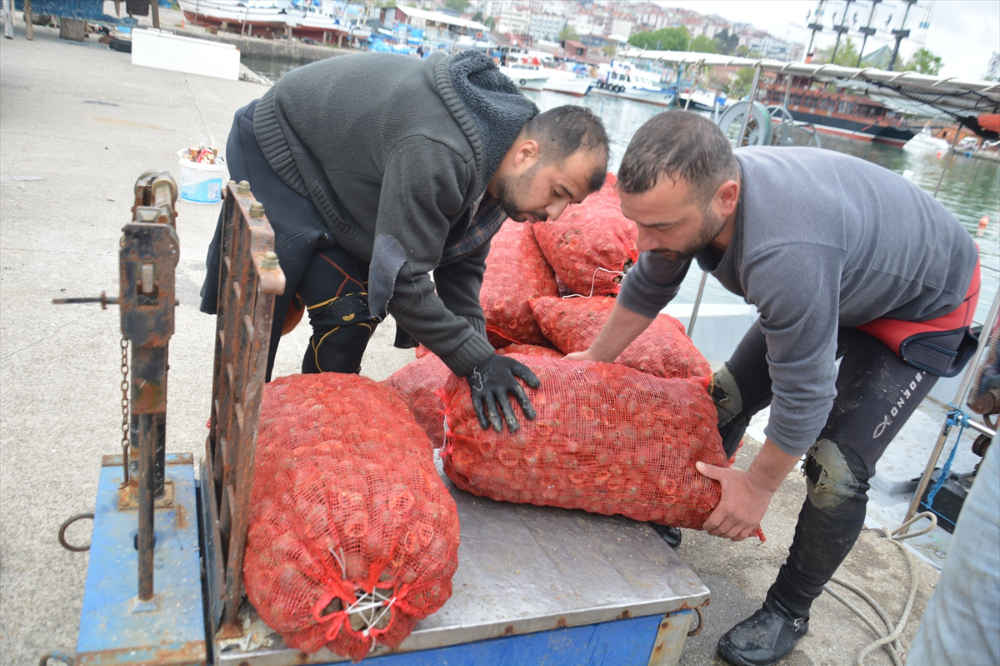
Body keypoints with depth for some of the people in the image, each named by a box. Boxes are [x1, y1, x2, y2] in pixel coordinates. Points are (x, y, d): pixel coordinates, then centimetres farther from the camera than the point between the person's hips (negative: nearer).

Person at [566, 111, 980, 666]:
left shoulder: (785, 256, -47)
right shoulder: (688, 194, -22)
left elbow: (804, 396, -34)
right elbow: (648, 287, -3)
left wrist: (759, 485, -18)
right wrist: (594, 360, 8)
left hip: (928, 302, -7)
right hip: (846, 276, 7)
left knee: (836, 468, -11)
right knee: (729, 396, 5)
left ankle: (789, 611, 13)